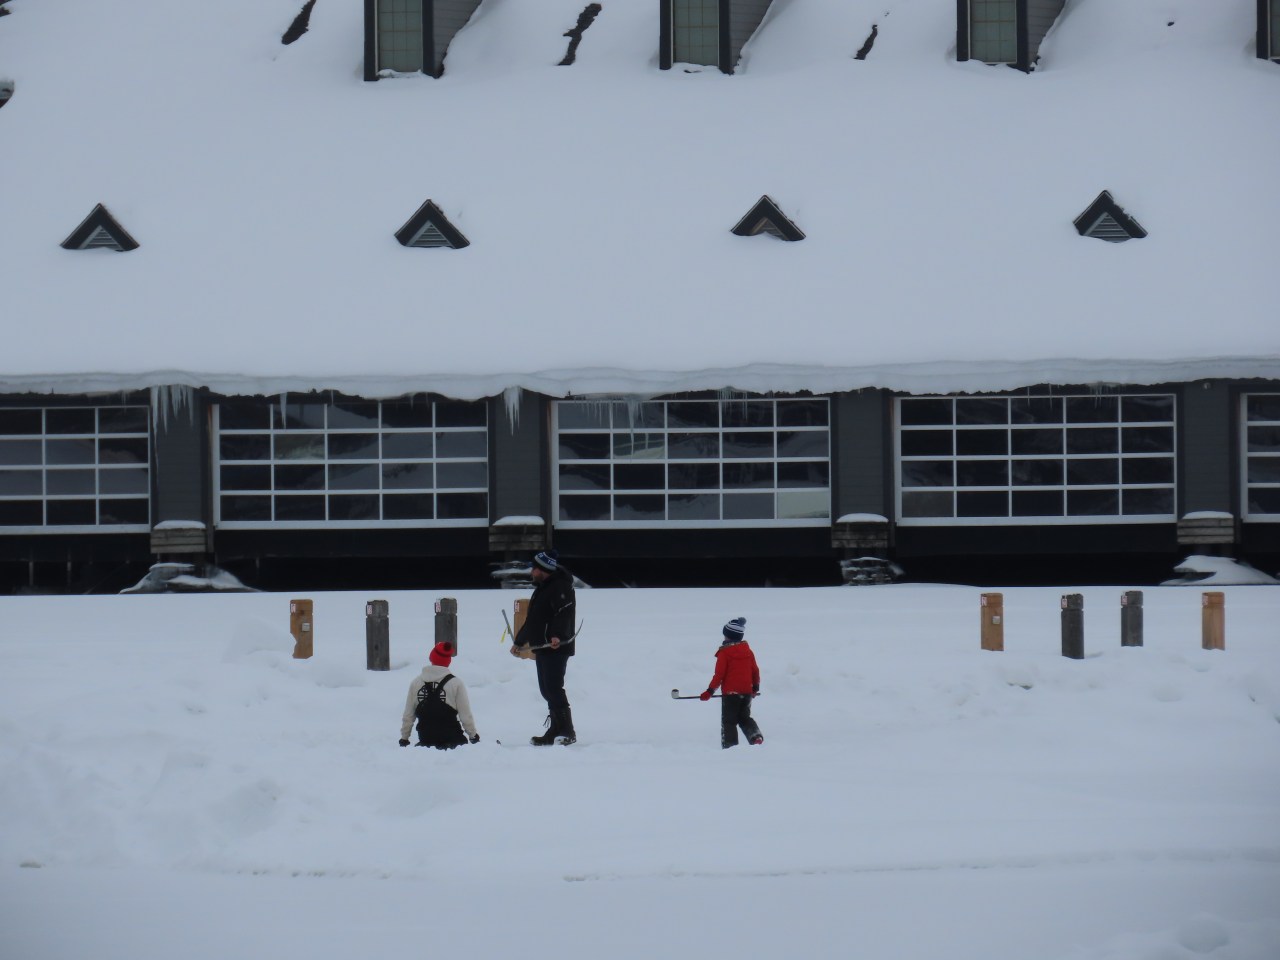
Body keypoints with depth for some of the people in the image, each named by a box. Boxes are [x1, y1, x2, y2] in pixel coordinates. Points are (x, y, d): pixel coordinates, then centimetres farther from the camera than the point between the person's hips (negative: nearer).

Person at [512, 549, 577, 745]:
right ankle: (555, 731, 14)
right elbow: (531, 620, 32)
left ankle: (567, 732, -14)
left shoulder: (560, 587, -10)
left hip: (556, 648, -10)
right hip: (542, 648, 10)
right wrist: (519, 642, 37)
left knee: (553, 689, -14)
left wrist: (557, 635, -41)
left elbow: (564, 612, -26)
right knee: (547, 690, 10)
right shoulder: (542, 589, 22)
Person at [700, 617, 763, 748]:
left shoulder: (724, 652, -11)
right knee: (744, 718, 18)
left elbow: (719, 674, -13)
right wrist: (755, 687, 26)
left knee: (729, 722, 3)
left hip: (730, 693, -6)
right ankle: (756, 735, -5)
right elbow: (755, 670, 11)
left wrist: (710, 691, -6)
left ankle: (730, 746, -3)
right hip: (747, 692, 6)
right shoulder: (747, 651, 6)